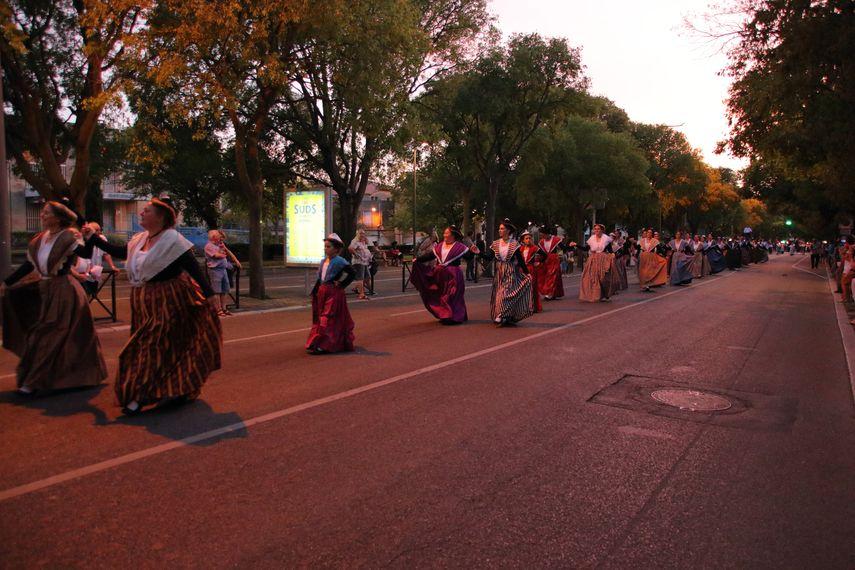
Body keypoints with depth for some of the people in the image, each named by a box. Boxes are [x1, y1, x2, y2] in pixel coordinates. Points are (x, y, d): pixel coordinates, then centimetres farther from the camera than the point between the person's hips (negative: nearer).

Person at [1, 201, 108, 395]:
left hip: (64, 291, -8)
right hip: (45, 290, 8)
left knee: (49, 336, -3)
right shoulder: (40, 239, 8)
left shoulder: (68, 237, -11)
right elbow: (29, 265, 13)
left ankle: (34, 382, 5)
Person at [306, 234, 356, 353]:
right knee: (320, 318, 13)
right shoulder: (324, 261, 11)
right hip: (323, 292, 8)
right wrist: (315, 292, 13)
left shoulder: (339, 261, -11)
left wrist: (342, 284, -15)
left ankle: (323, 345, -7)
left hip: (334, 293, -8)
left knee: (327, 319, -8)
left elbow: (352, 273, -17)